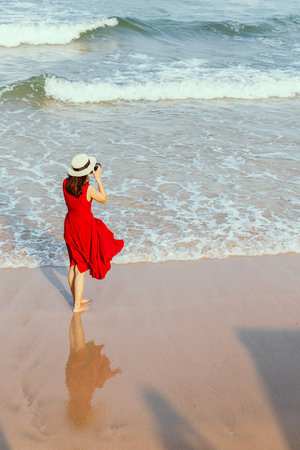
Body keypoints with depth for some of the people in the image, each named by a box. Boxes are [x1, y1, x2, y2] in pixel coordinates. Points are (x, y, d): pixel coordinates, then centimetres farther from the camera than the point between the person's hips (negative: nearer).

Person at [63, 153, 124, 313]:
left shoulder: (66, 183, -8)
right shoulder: (88, 189, -26)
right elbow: (104, 199, -8)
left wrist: (88, 176, 7)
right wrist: (98, 178, -9)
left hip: (70, 224, 6)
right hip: (85, 227, -6)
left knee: (74, 264, 19)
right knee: (81, 268, 6)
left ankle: (76, 299, 34)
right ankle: (78, 305, 16)